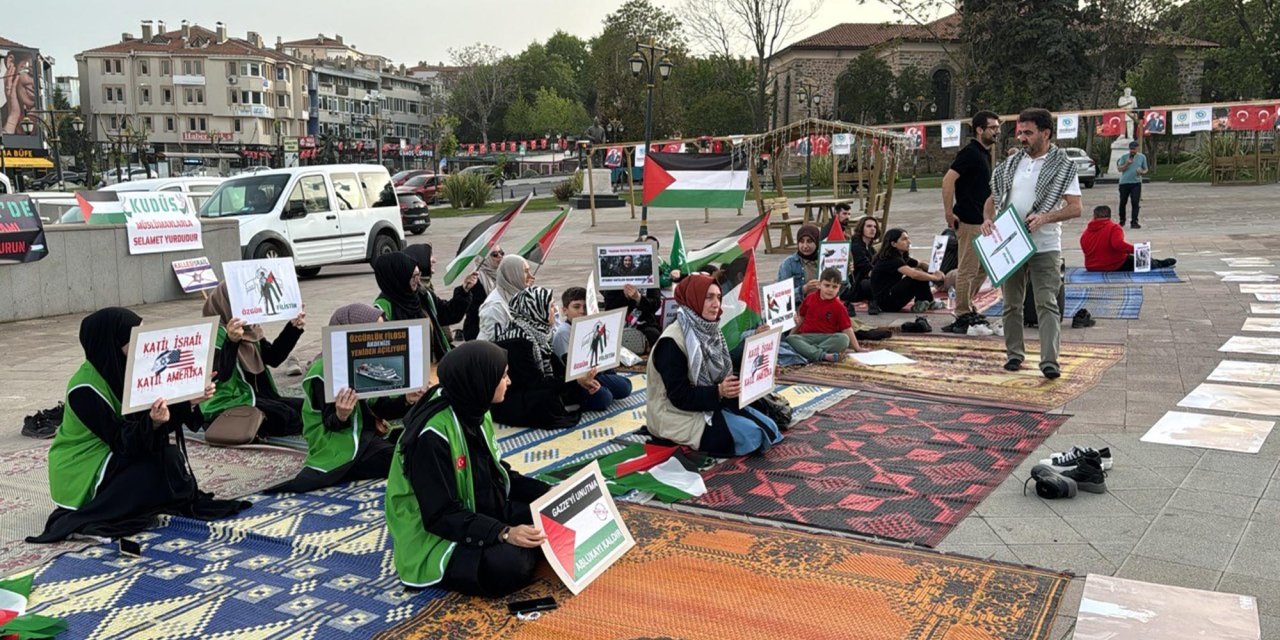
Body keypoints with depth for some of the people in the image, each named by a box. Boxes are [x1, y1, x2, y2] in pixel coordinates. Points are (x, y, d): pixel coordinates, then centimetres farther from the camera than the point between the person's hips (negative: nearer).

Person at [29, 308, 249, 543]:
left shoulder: (127, 368, -5)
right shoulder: (85, 389, -26)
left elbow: (163, 413, -3)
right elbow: (121, 441, -27)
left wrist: (189, 402, -21)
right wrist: (152, 423, -45)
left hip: (119, 457, 7)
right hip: (81, 471, -7)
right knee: (163, 469, -24)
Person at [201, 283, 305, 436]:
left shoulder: (250, 330, 11)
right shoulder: (214, 334, -13)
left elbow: (273, 358, 10)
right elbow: (222, 374, -27)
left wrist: (293, 328, -1)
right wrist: (231, 341, -44)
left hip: (255, 397, 9)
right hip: (227, 407, -9)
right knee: (288, 417, -24)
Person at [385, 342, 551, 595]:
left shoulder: (476, 413, 0)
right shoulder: (433, 436, -28)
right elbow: (441, 516, -26)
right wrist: (503, 534, -35)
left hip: (481, 516, 8)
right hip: (437, 537, -8)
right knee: (506, 565, -31)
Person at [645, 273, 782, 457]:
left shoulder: (710, 332, 5)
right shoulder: (672, 342, -21)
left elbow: (721, 376, 8)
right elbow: (680, 396, -23)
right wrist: (719, 392, -32)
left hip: (712, 403, 8)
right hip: (682, 415, -8)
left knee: (768, 428, -4)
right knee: (750, 435, -21)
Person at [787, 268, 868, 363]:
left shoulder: (838, 307, 2)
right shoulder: (810, 298, 9)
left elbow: (847, 328, 1)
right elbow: (801, 317, 22)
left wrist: (857, 348, -2)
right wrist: (792, 332, 18)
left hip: (827, 337, -1)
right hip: (806, 336, 1)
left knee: (844, 338, -31)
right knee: (790, 338, -30)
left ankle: (809, 350, -37)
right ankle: (822, 355, -47)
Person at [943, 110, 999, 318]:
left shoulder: (985, 153, 15)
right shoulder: (970, 153, -14)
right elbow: (948, 180, -23)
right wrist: (949, 213, -22)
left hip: (981, 220, 10)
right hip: (968, 220, -10)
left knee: (984, 266, 16)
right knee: (967, 269, -3)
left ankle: (967, 305, 27)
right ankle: (963, 314, 5)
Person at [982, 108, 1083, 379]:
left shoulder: (1062, 166, -3)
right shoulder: (1011, 163, 11)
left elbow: (1075, 208, -9)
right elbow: (993, 198, 16)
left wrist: (1045, 217, -25)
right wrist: (987, 219, -5)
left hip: (1045, 247, -5)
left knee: (1047, 304, -10)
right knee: (1011, 303, 11)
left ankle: (1049, 361, -12)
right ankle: (1015, 354, 23)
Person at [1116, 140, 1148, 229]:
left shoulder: (1142, 157, 9)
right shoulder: (1124, 157, 6)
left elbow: (1145, 170, 14)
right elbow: (1119, 169, 2)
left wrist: (1142, 172, -9)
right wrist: (1126, 164, -15)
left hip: (1136, 183, 0)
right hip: (1124, 182, 0)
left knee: (1135, 203, -8)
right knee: (1123, 202, 7)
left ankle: (1134, 222, -5)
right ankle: (1122, 220, 25)